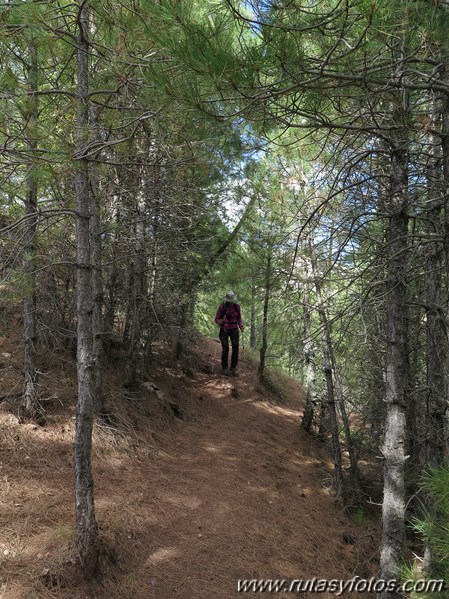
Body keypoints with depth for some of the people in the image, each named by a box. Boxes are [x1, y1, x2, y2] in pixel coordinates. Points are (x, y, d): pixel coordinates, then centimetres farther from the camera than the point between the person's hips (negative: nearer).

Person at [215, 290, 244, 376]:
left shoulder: (237, 306, -2)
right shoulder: (222, 306, -12)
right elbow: (216, 319, -8)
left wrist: (241, 326, -6)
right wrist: (220, 321, -30)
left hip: (234, 329, 3)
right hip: (224, 330, -2)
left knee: (235, 347, -10)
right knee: (225, 348, -12)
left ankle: (233, 367, 1)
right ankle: (225, 368, 4)